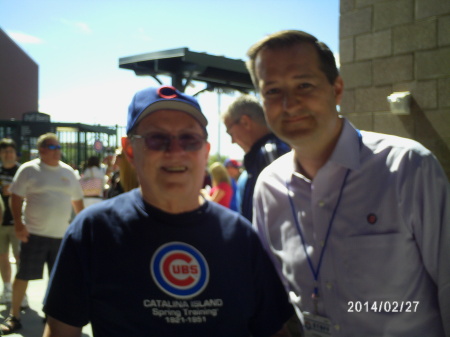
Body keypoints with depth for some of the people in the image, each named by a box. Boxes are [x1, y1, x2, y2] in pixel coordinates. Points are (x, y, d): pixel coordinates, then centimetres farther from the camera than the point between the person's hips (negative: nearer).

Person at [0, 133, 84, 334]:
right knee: (23, 275, 2)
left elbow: (77, 200, 16)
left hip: (62, 235, 4)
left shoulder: (68, 172, 8)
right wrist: (18, 224, -14)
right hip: (34, 234, -4)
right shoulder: (29, 170, -4)